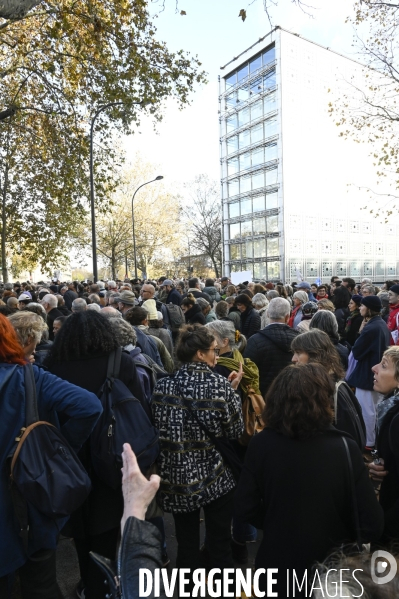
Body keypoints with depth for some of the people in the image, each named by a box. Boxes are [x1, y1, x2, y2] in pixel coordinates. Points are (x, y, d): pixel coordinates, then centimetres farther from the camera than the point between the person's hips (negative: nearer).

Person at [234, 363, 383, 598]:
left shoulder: (261, 443, -18)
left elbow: (245, 508, -9)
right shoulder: (344, 448, -23)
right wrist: (343, 537, 3)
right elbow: (372, 525, -17)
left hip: (277, 566, 1)